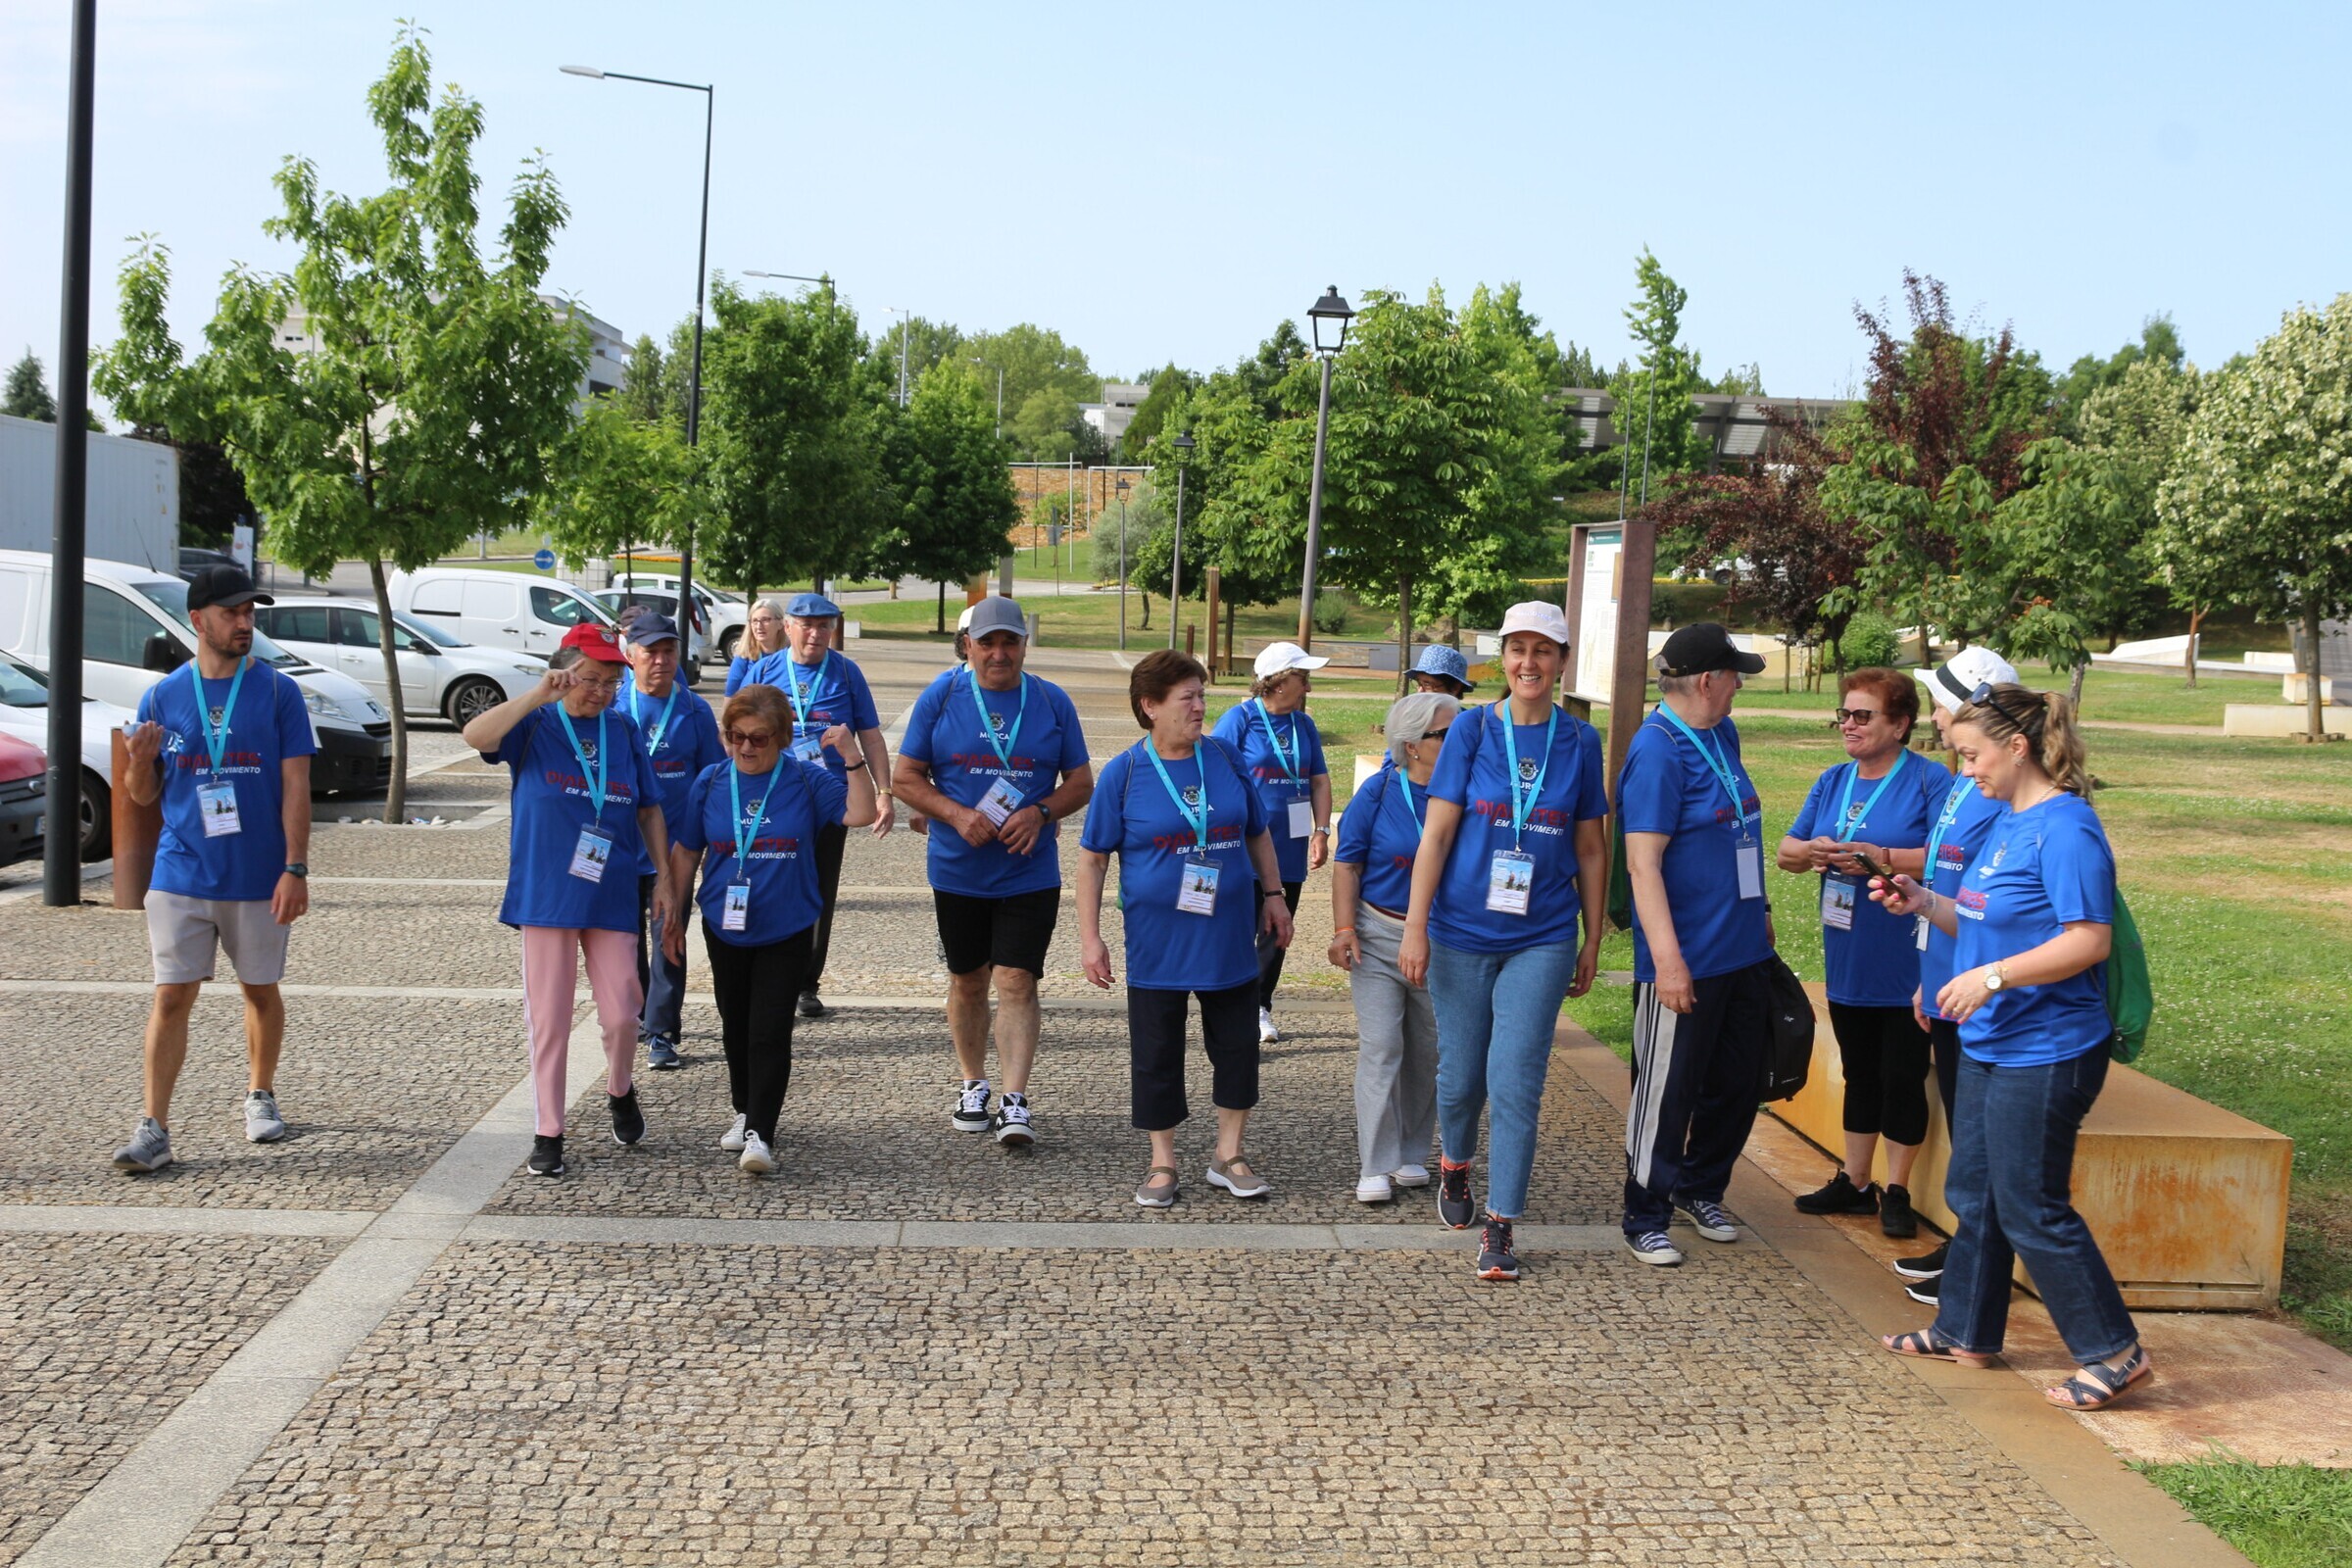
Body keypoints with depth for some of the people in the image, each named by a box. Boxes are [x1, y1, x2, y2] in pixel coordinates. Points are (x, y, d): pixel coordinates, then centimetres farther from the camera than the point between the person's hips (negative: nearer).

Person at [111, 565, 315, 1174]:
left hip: (258, 879, -1)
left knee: (261, 989, 12)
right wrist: (140, 761, -14)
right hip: (181, 874, 1)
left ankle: (261, 1096, 32)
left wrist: (295, 868, -12)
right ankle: (153, 1129, -2)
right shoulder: (163, 696, 4)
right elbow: (144, 794, 9)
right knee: (171, 996, -2)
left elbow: (295, 787, -4)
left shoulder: (278, 691, -2)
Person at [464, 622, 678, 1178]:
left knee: (622, 1012, 1)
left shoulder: (624, 734, 8)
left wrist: (666, 879, 7)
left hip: (611, 897, 2)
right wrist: (537, 696, -29)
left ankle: (620, 1091, 31)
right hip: (546, 896, -2)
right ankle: (547, 1132, 15)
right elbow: (475, 735, -22)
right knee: (548, 1018, 4)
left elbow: (649, 812, 13)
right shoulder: (535, 726, -2)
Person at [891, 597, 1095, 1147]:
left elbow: (1081, 783, 5)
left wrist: (1040, 813, -14)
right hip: (958, 871, 1)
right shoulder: (940, 698, -1)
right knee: (968, 981, 13)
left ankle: (1016, 1102, -8)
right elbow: (905, 777, 0)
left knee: (1016, 982, -8)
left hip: (1030, 872, -1)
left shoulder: (1053, 703, 2)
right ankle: (972, 1085, 29)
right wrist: (958, 815, -16)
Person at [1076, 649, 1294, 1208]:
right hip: (1157, 944, -3)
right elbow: (1092, 859, -3)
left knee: (1237, 1046, 9)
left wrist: (1273, 895, 11)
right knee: (1156, 1055, 6)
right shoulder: (1124, 773, -7)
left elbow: (1258, 834, 15)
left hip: (1229, 936, 3)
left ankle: (1229, 1155, 24)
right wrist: (1090, 937, -7)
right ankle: (1163, 1163, 21)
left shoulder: (1226, 758, 2)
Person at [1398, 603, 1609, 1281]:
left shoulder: (1580, 740, 3)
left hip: (1541, 939, 0)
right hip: (1462, 934, 0)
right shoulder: (1473, 729, -2)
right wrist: (1416, 927, -8)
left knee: (1516, 1084, -6)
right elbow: (1436, 833, -3)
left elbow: (1590, 850, 9)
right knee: (1461, 1077, 11)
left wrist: (1592, 943, 9)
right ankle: (1454, 1167, 41)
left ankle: (1500, 1226, 3)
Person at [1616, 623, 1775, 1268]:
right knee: (1667, 1092, 2)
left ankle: (1701, 1189, 36)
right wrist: (1667, 959, -25)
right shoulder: (1658, 750, -17)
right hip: (1686, 960, -9)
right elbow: (1643, 862, -22)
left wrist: (1759, 911, 24)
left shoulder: (1722, 735, 10)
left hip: (1744, 950, 9)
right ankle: (1646, 1219, 16)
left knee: (1737, 1081, 18)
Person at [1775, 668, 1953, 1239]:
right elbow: (1785, 849, 10)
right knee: (1859, 1074, 16)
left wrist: (1880, 858, -26)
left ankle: (1897, 1192, 14)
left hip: (1906, 966, -6)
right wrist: (1809, 851, -12)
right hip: (1847, 961, 6)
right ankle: (1854, 1182, 26)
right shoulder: (1833, 781, 10)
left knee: (1902, 1077, 2)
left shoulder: (1930, 781, -10)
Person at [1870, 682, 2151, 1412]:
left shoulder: (2065, 828, -19)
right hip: (1990, 1044, 10)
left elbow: (2090, 941, -25)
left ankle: (2115, 1353, 10)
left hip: (2044, 1053, -10)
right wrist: (1924, 903, 2)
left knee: (2032, 1209, -2)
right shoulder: (2007, 823, 10)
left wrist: (1990, 978, -27)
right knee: (1974, 1193, 17)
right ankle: (1965, 1332, 31)